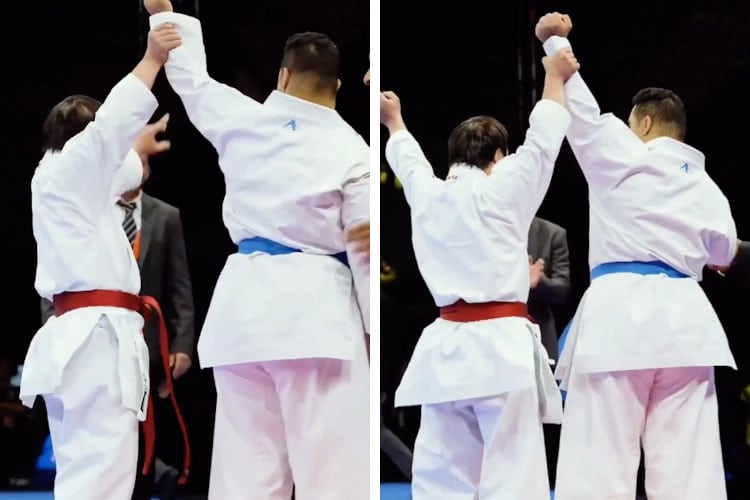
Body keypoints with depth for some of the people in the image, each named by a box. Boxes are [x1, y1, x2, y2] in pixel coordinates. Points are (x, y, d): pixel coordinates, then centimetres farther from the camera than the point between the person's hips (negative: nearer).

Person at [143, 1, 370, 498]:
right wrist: (376, 328, 5)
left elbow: (192, 79, 25)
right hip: (315, 305, -4)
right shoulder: (351, 150, -4)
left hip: (244, 300, 5)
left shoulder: (242, 121, 7)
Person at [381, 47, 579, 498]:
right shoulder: (501, 191, -3)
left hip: (446, 350, 6)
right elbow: (542, 140, 7)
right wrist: (555, 78, 22)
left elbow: (409, 160, 32)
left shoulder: (426, 194, 11)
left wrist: (394, 121, 53)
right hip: (500, 349, -5)